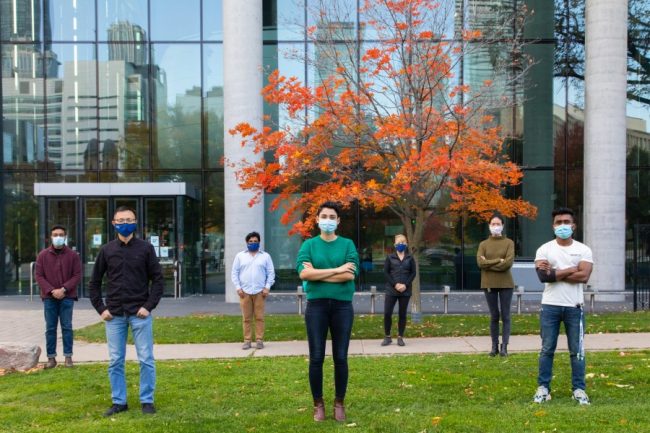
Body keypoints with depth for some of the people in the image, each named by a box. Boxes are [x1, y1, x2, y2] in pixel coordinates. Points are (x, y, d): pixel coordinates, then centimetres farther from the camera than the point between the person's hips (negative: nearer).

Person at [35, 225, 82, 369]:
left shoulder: (73, 255, 2)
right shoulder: (43, 255, 5)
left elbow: (77, 276, -1)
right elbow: (39, 276, 1)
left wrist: (64, 289, -14)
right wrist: (52, 290, -11)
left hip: (67, 297, -1)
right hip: (49, 297, 1)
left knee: (66, 327, 1)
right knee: (50, 328, 3)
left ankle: (68, 356, 6)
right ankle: (51, 357, 9)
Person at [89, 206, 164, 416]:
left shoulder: (145, 248, 1)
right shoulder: (107, 250, 6)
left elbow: (157, 279, 0)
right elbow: (94, 283, 11)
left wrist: (149, 306, -9)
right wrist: (101, 308, 1)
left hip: (139, 314, -2)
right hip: (114, 315, 2)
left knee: (146, 359, 0)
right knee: (115, 361, 7)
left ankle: (147, 401, 12)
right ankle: (118, 401, 19)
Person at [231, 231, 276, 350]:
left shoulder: (265, 256, 9)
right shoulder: (240, 256, 9)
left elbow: (271, 273, 6)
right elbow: (234, 273, 7)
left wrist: (267, 287, -5)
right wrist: (238, 287, -3)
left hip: (259, 291, 0)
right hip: (244, 291, 0)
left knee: (259, 317, 0)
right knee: (246, 318, 2)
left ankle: (259, 340, 4)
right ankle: (247, 340, 7)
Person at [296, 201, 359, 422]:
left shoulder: (347, 244, 3)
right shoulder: (309, 244, 4)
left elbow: (350, 274, -11)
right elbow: (303, 273, -12)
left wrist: (317, 274, -11)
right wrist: (336, 270, -13)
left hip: (342, 305, 0)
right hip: (316, 305, 0)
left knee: (340, 357, 6)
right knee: (316, 358, 4)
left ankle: (339, 403, 21)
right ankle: (318, 404, 18)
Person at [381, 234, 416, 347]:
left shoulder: (410, 258, 6)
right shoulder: (390, 257, 4)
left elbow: (413, 273, 3)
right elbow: (385, 272, -1)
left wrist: (405, 285, -12)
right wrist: (395, 284, -13)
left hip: (405, 291, 1)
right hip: (391, 290, -1)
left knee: (402, 314, 4)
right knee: (387, 313, -6)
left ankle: (400, 338, 12)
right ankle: (387, 337, 5)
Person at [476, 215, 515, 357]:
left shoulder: (509, 242, 2)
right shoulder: (483, 244, 7)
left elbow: (508, 263, -12)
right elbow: (480, 262, -8)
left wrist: (489, 264, -9)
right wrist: (498, 261, -13)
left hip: (505, 284, -1)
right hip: (489, 284, 2)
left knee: (505, 316, 1)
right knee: (494, 316, 6)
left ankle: (504, 346, 4)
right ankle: (494, 346, 11)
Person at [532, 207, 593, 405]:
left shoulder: (583, 250, 2)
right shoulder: (544, 249, 1)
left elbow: (584, 277, -13)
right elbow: (543, 276, -15)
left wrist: (554, 273, -13)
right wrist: (572, 270, -12)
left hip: (574, 307, 0)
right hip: (550, 306, 0)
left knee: (577, 350, 6)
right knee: (547, 349, 6)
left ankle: (579, 389, 15)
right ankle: (543, 387, 13)